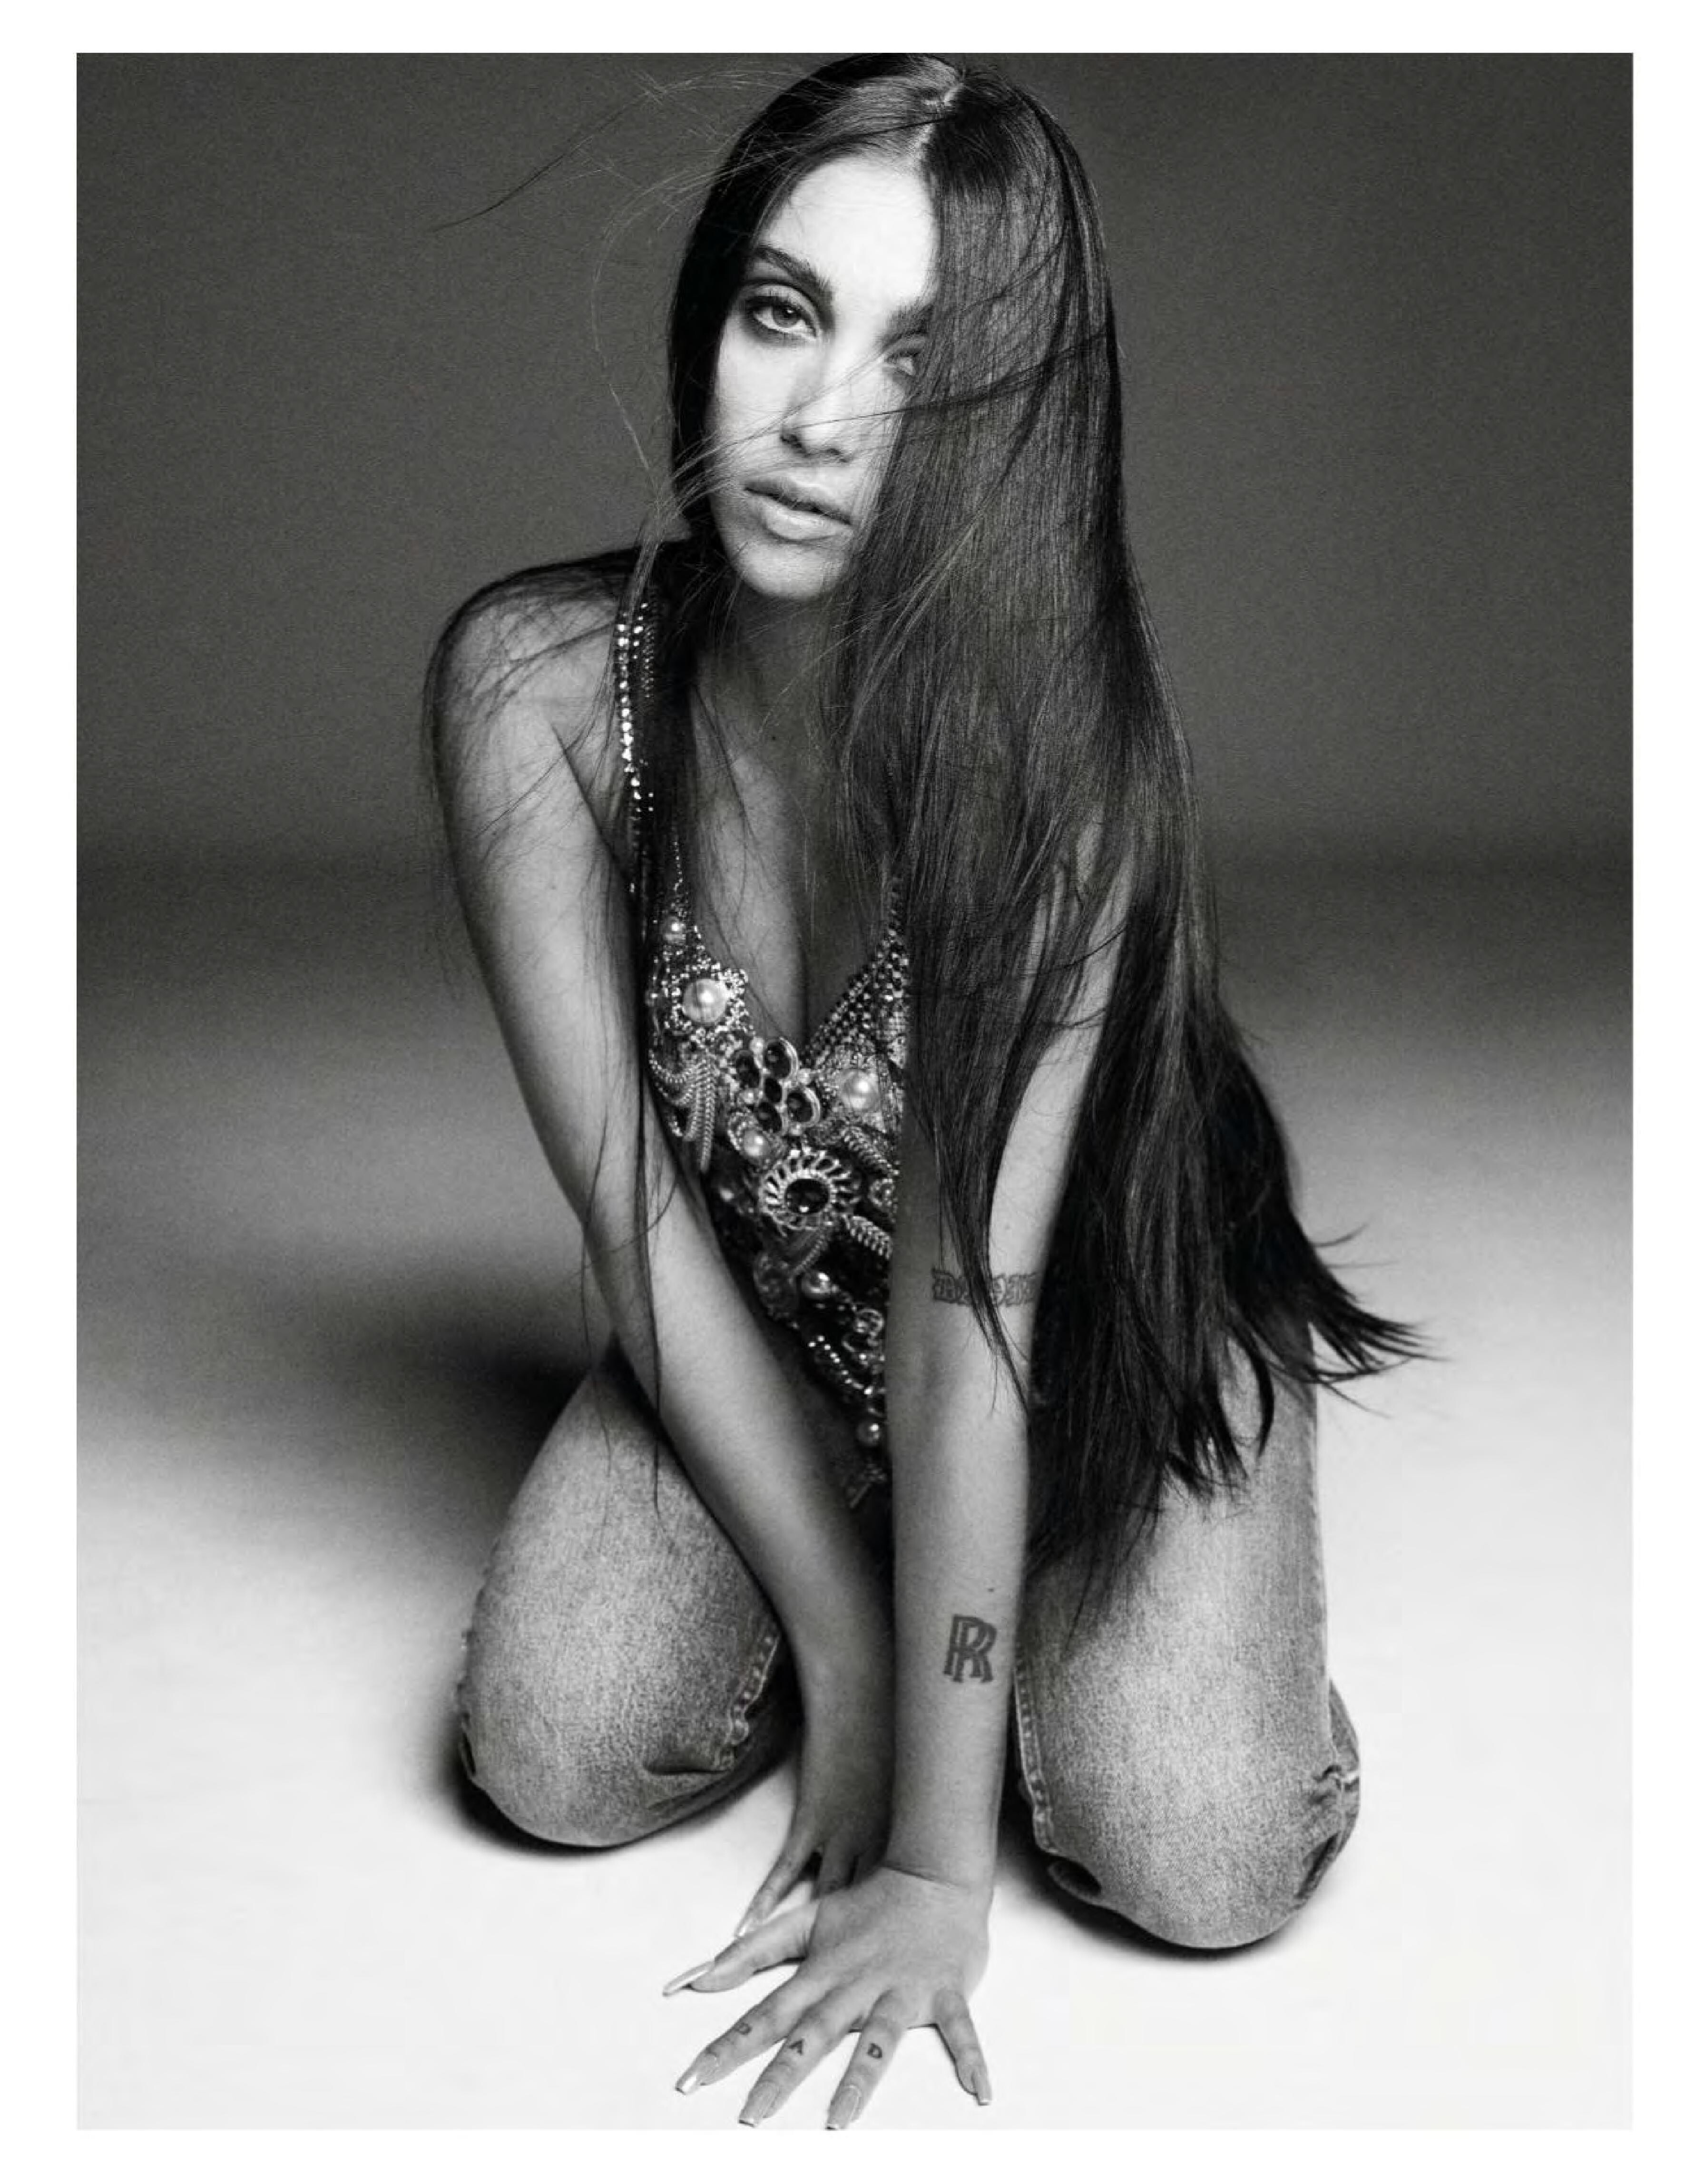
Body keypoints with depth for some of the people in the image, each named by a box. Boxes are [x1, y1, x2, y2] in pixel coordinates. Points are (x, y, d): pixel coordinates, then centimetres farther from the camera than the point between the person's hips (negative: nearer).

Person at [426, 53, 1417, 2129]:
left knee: (1201, 1860, -20)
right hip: (751, 1335, 2)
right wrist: (837, 1628, -19)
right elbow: (640, 1209, -19)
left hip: (1099, 1332, -2)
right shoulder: (539, 680, -22)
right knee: (557, 1756, -18)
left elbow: (973, 1299, -32)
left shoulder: (1064, 738, -30)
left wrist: (941, 1859, -30)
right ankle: (889, 1578, 13)